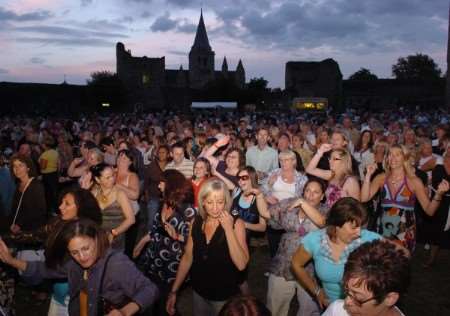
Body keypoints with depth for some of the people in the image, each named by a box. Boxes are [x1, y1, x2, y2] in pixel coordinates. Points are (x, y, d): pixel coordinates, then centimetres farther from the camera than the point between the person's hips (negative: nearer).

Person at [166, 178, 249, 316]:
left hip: (225, 296, -3)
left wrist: (228, 229, -28)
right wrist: (174, 291, 2)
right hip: (199, 293, 3)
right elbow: (187, 258, 3)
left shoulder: (236, 223, -16)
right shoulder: (196, 222, -5)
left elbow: (241, 264, -25)